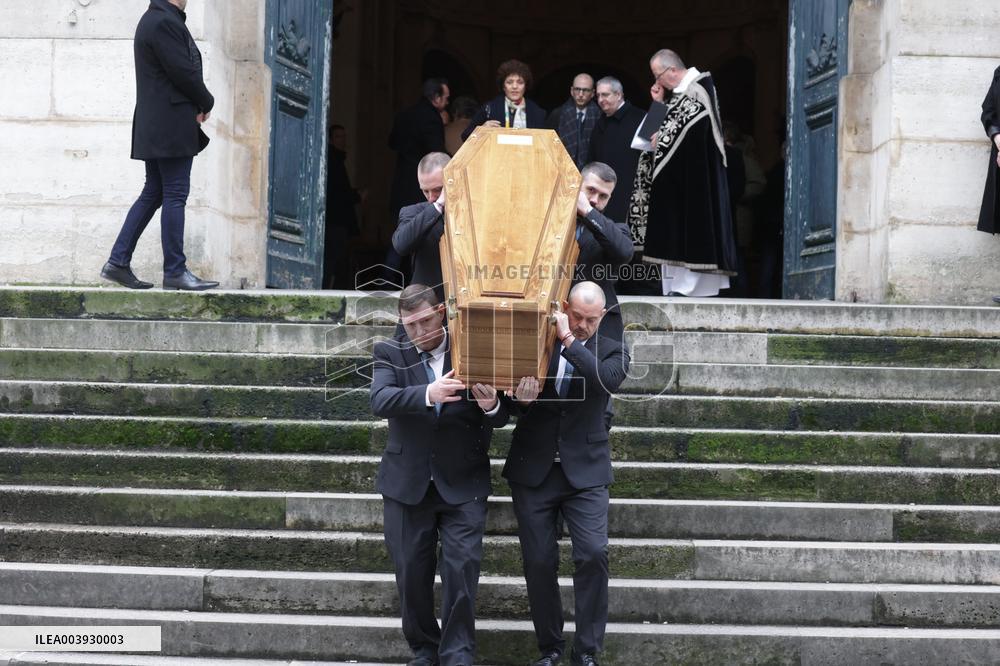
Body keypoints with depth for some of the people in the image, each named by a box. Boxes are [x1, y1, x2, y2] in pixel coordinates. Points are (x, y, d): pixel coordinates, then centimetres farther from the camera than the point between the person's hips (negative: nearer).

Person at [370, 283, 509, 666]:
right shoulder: (390, 353, 1)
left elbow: (499, 419, -1)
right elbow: (380, 400, -18)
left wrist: (491, 405, -26)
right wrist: (427, 394, -37)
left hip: (463, 484, -1)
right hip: (408, 484, 1)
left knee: (462, 571, -6)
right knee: (412, 573, 9)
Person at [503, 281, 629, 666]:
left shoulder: (611, 352, 4)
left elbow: (607, 380, -18)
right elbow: (510, 398, 7)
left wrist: (569, 340, -21)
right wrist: (520, 399, -16)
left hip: (584, 472, -1)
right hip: (533, 471, 1)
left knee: (593, 554, -13)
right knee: (539, 562, 2)